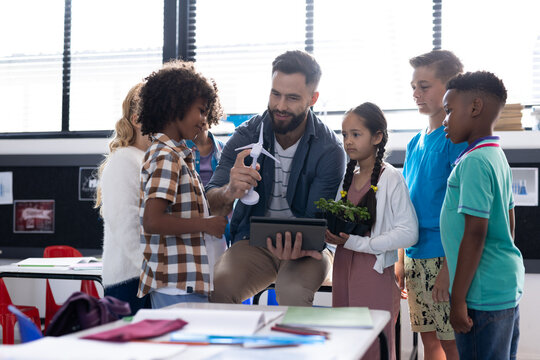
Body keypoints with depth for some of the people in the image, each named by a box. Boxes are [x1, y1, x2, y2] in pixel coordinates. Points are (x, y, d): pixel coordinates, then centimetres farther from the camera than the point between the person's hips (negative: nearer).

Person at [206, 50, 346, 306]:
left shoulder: (329, 150, -11)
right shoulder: (246, 136, -6)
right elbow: (210, 203, -11)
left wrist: (296, 248, -37)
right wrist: (229, 192, -37)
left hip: (305, 246, -1)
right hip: (252, 241, 1)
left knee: (294, 292, -35)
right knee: (219, 286, -30)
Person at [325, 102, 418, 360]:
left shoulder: (390, 178, -8)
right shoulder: (346, 178, 13)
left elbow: (409, 233, -15)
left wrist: (356, 242, -19)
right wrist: (331, 235, -5)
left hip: (375, 273, -6)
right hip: (343, 270, 6)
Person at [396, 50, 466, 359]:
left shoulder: (457, 136, -10)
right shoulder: (416, 142, 14)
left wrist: (449, 266, -19)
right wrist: (401, 260, 16)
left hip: (445, 256, -7)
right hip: (415, 257, 7)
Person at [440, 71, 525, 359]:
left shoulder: (474, 162, -18)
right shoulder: (497, 155, 12)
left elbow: (475, 233, -22)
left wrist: (458, 299, -18)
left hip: (484, 293, -10)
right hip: (508, 283, 10)